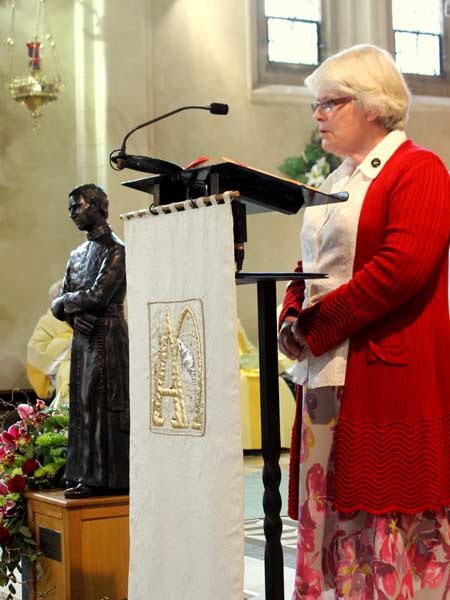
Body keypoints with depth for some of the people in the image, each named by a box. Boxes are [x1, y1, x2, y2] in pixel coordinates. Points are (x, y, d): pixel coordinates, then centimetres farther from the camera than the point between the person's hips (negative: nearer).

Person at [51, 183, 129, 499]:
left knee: (101, 404, -6)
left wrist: (66, 301, -3)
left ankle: (99, 478, -3)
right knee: (83, 404, 8)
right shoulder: (78, 254, 17)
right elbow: (60, 305, 14)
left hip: (107, 336, -8)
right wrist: (75, 314, -7)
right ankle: (85, 474, 14)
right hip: (83, 337, 8)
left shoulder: (115, 249, -8)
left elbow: (98, 296, -18)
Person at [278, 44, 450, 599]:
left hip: (392, 377, -8)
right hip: (328, 377, 8)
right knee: (333, 519, 8)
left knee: (394, 514, -6)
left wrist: (316, 325, -15)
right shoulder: (335, 184, 20)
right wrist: (290, 316, 3)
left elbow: (403, 267, -18)